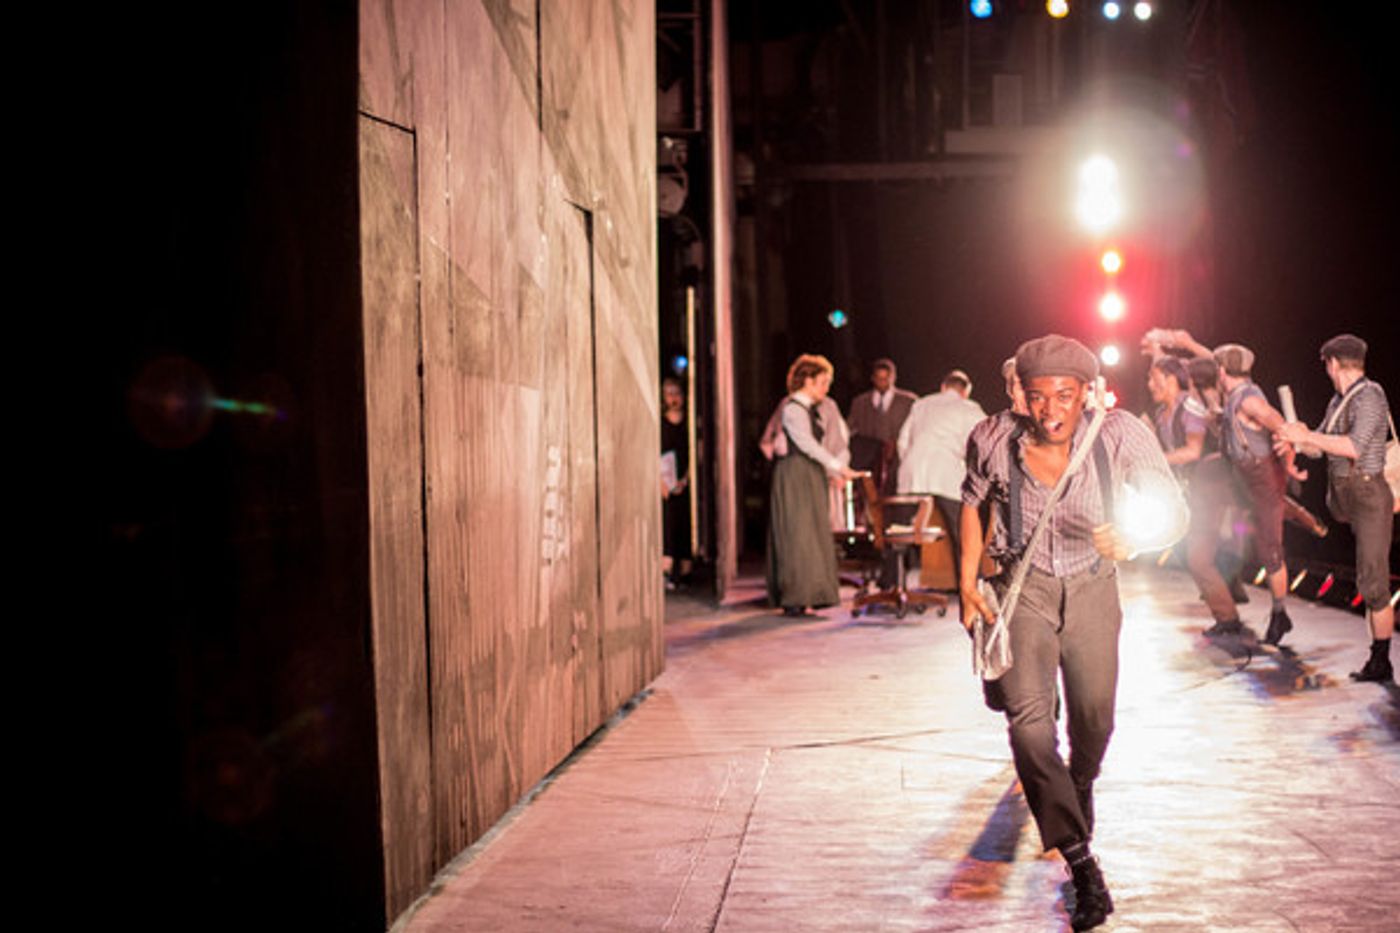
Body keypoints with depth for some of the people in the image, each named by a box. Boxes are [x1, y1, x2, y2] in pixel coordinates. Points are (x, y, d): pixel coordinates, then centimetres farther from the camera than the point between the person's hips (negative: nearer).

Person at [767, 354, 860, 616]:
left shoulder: (809, 408, 16)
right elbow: (806, 444, -22)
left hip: (810, 477, 10)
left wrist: (830, 472, 14)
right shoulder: (793, 408, -13)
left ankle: (806, 596, 13)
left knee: (813, 534, 9)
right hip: (794, 476, -10)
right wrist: (837, 466, -25)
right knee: (797, 535, -8)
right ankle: (795, 600, -6)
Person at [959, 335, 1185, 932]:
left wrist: (1131, 540, -38)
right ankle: (1082, 864, -14)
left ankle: (1080, 783, 51)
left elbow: (1174, 512, -17)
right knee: (1029, 718, -17)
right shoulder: (994, 439, -18)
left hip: (1092, 588, 1)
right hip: (1023, 587, -1)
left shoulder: (1120, 435, -23)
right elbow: (973, 502, 3)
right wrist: (967, 583, 0)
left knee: (1095, 717, 14)